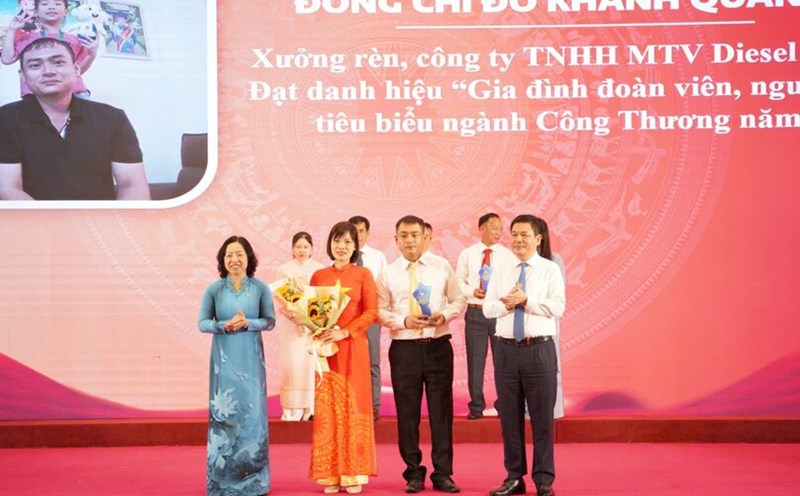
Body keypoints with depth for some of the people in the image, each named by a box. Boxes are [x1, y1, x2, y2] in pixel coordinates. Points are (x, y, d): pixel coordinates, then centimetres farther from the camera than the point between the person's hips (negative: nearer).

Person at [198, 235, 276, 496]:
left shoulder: (260, 288, 0)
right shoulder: (214, 289, 0)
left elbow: (270, 321, 1)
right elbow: (203, 322, 2)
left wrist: (248, 323, -17)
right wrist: (224, 326, -16)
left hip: (251, 358, 0)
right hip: (224, 358, 0)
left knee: (253, 412, 2)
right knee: (224, 413, 2)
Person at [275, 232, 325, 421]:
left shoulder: (320, 269, 7)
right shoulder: (284, 269, 7)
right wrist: (291, 315, -14)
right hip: (290, 323, 0)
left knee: (311, 363, -3)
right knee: (291, 363, -6)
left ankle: (309, 408, 3)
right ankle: (291, 408, -1)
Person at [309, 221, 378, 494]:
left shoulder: (363, 274, 2)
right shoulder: (318, 276, 9)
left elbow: (371, 311, -4)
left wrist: (345, 332, -14)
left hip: (353, 347, -2)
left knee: (353, 407, 0)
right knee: (327, 409, 2)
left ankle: (354, 473, 7)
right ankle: (331, 474, 7)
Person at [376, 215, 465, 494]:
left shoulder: (442, 267, 6)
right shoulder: (388, 274, 3)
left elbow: (458, 300, 9)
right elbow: (380, 311, 2)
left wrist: (445, 315, -11)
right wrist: (404, 321, -15)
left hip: (438, 345, 0)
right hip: (404, 348, 0)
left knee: (441, 410, 4)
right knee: (407, 413, 5)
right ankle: (414, 474, 18)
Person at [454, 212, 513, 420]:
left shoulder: (507, 255, 2)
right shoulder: (467, 254, 5)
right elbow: (458, 282, 6)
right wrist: (473, 291, -13)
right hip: (475, 312, 1)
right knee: (475, 360, 6)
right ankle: (476, 406, 16)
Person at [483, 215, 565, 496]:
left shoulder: (550, 269, 1)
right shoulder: (500, 271, 13)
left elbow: (558, 307, -10)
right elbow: (487, 308, 7)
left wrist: (526, 300, -17)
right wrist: (506, 304, -12)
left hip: (539, 349, -3)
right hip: (506, 349, 4)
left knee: (542, 417, 0)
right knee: (509, 416, 8)